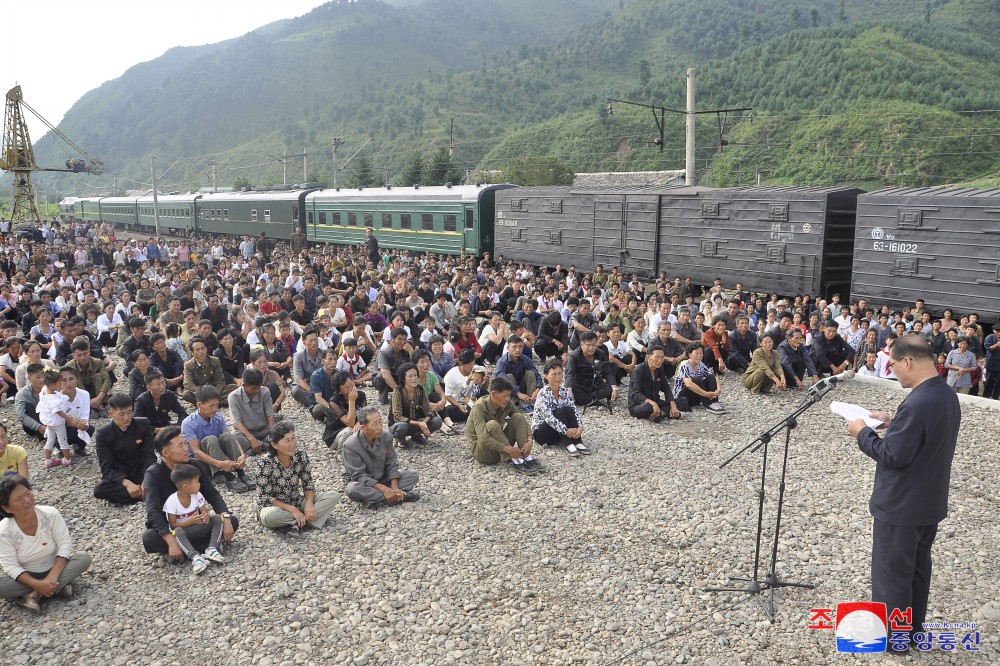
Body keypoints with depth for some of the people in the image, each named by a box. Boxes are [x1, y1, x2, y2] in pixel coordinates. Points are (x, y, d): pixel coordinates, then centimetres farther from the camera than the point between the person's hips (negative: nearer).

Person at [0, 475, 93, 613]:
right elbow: (11, 567, -20)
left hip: (54, 568, 2)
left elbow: (65, 544, -17)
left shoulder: (51, 514, -19)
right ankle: (59, 585, -21)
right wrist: (37, 584, -33)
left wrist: (52, 577, -28)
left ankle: (34, 595, -23)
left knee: (84, 558, -23)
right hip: (26, 576, -1)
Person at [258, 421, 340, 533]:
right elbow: (264, 498, -20)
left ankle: (298, 522, -22)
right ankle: (306, 519, -17)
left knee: (334, 496, -13)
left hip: (297, 502, 5)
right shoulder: (265, 463, -22)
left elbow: (308, 484, 0)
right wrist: (292, 509, -27)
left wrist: (309, 503, -20)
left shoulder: (301, 455, -9)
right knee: (271, 515, -40)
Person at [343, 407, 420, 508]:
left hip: (383, 479, 4)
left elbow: (391, 465, -6)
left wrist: (394, 488, -23)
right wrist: (384, 489, -32)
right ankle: (400, 496, -31)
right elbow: (359, 476, -24)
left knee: (413, 476, -13)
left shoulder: (386, 436, -13)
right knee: (352, 489, -39)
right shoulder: (350, 445, -25)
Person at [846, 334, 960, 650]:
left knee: (891, 571, 8)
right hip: (930, 500, 9)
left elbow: (893, 455, -26)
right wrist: (892, 423, 6)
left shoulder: (916, 404, -30)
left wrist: (863, 432, -13)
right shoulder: (947, 395, 2)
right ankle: (913, 627, 38)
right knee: (917, 565, 23)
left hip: (901, 505, -9)